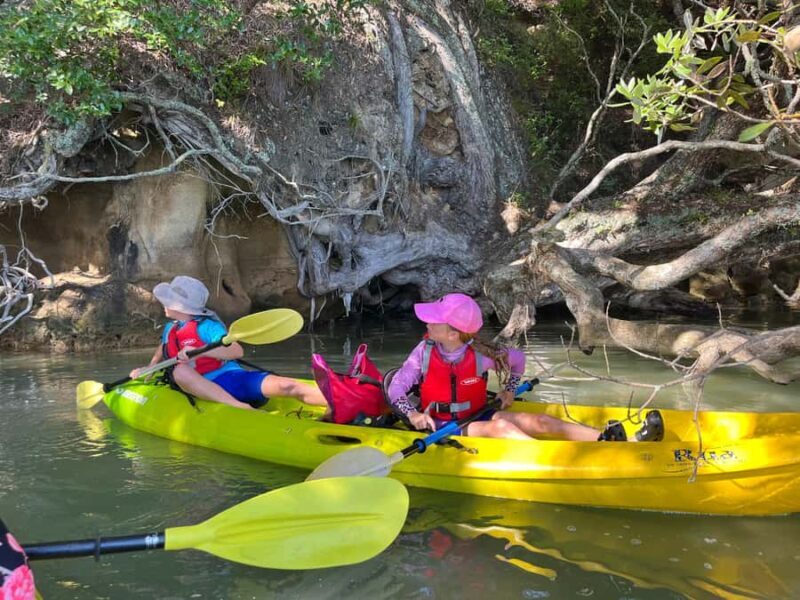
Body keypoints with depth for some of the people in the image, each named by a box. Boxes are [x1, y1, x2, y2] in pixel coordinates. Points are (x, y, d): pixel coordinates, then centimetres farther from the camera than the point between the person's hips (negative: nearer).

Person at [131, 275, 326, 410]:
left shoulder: (206, 326, -5)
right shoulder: (170, 330, 17)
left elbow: (237, 351, -16)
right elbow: (162, 351, 40)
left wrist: (199, 351, -23)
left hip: (232, 379, -4)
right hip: (204, 389, 4)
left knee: (285, 386, -27)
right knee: (180, 371, -30)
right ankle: (242, 408, -41)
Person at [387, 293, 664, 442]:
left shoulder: (479, 355, -8)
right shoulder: (424, 353, -11)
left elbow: (517, 359, 11)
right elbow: (395, 388, -10)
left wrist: (509, 389, 8)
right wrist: (412, 414, -25)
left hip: (475, 418, 3)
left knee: (538, 422, -16)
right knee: (500, 425, -32)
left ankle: (620, 441, -27)